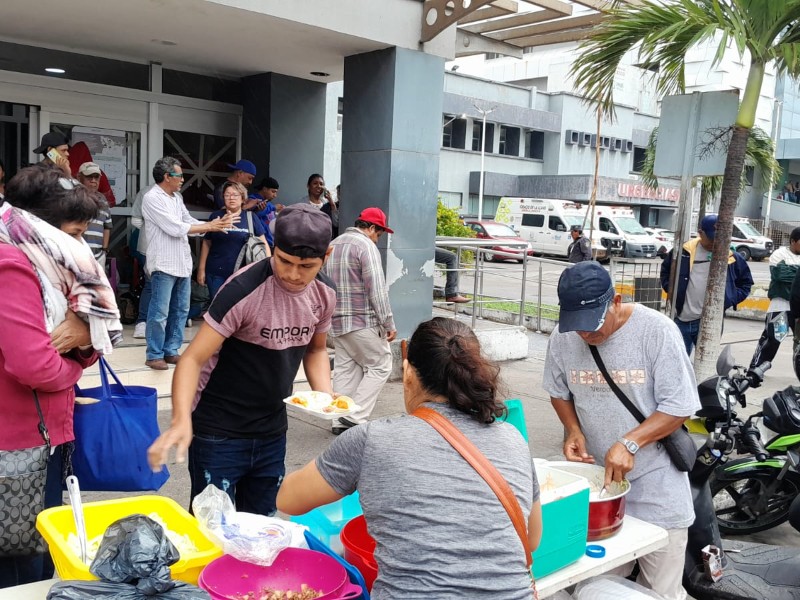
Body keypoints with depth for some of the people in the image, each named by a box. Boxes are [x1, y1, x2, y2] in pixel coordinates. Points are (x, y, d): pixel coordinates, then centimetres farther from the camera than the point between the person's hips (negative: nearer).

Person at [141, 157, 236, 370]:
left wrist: (215, 224, -1)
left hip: (182, 263, 8)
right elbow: (175, 228, -16)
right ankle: (154, 355, 7)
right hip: (164, 264, -8)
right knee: (160, 313, -3)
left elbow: (189, 223, 14)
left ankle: (171, 351, 22)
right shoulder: (152, 198, -10)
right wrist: (210, 227, -12)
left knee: (180, 311, 12)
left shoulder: (177, 198, 14)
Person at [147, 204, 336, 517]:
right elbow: (194, 358, -23)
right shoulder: (244, 288, -23)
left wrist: (325, 394, -6)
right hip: (219, 433, -5)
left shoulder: (325, 293, -4)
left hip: (273, 433, 6)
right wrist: (181, 419, -38)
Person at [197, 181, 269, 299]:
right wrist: (201, 269, 7)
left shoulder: (251, 218, 2)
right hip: (216, 273, 1)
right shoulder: (216, 216, 3)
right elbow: (207, 243, 9)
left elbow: (263, 243, 3)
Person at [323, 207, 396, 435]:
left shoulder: (332, 245, 15)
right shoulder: (366, 246, -11)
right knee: (380, 366, 2)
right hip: (362, 321, -8)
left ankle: (340, 420, 11)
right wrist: (388, 323, -12)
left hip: (337, 321, 8)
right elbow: (377, 290, -16)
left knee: (345, 369, 11)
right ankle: (355, 416, -4)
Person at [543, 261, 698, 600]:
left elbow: (678, 406, -12)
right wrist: (573, 429, -7)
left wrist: (629, 443, -24)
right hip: (595, 481, 3)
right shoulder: (563, 337, -5)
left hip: (656, 487, -3)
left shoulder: (656, 330, -15)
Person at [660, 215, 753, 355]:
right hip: (682, 320, 2)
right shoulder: (684, 251, 1)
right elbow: (666, 269, 19)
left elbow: (746, 282, 14)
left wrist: (731, 299, 2)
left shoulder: (731, 258, -1)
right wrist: (671, 289, 7)